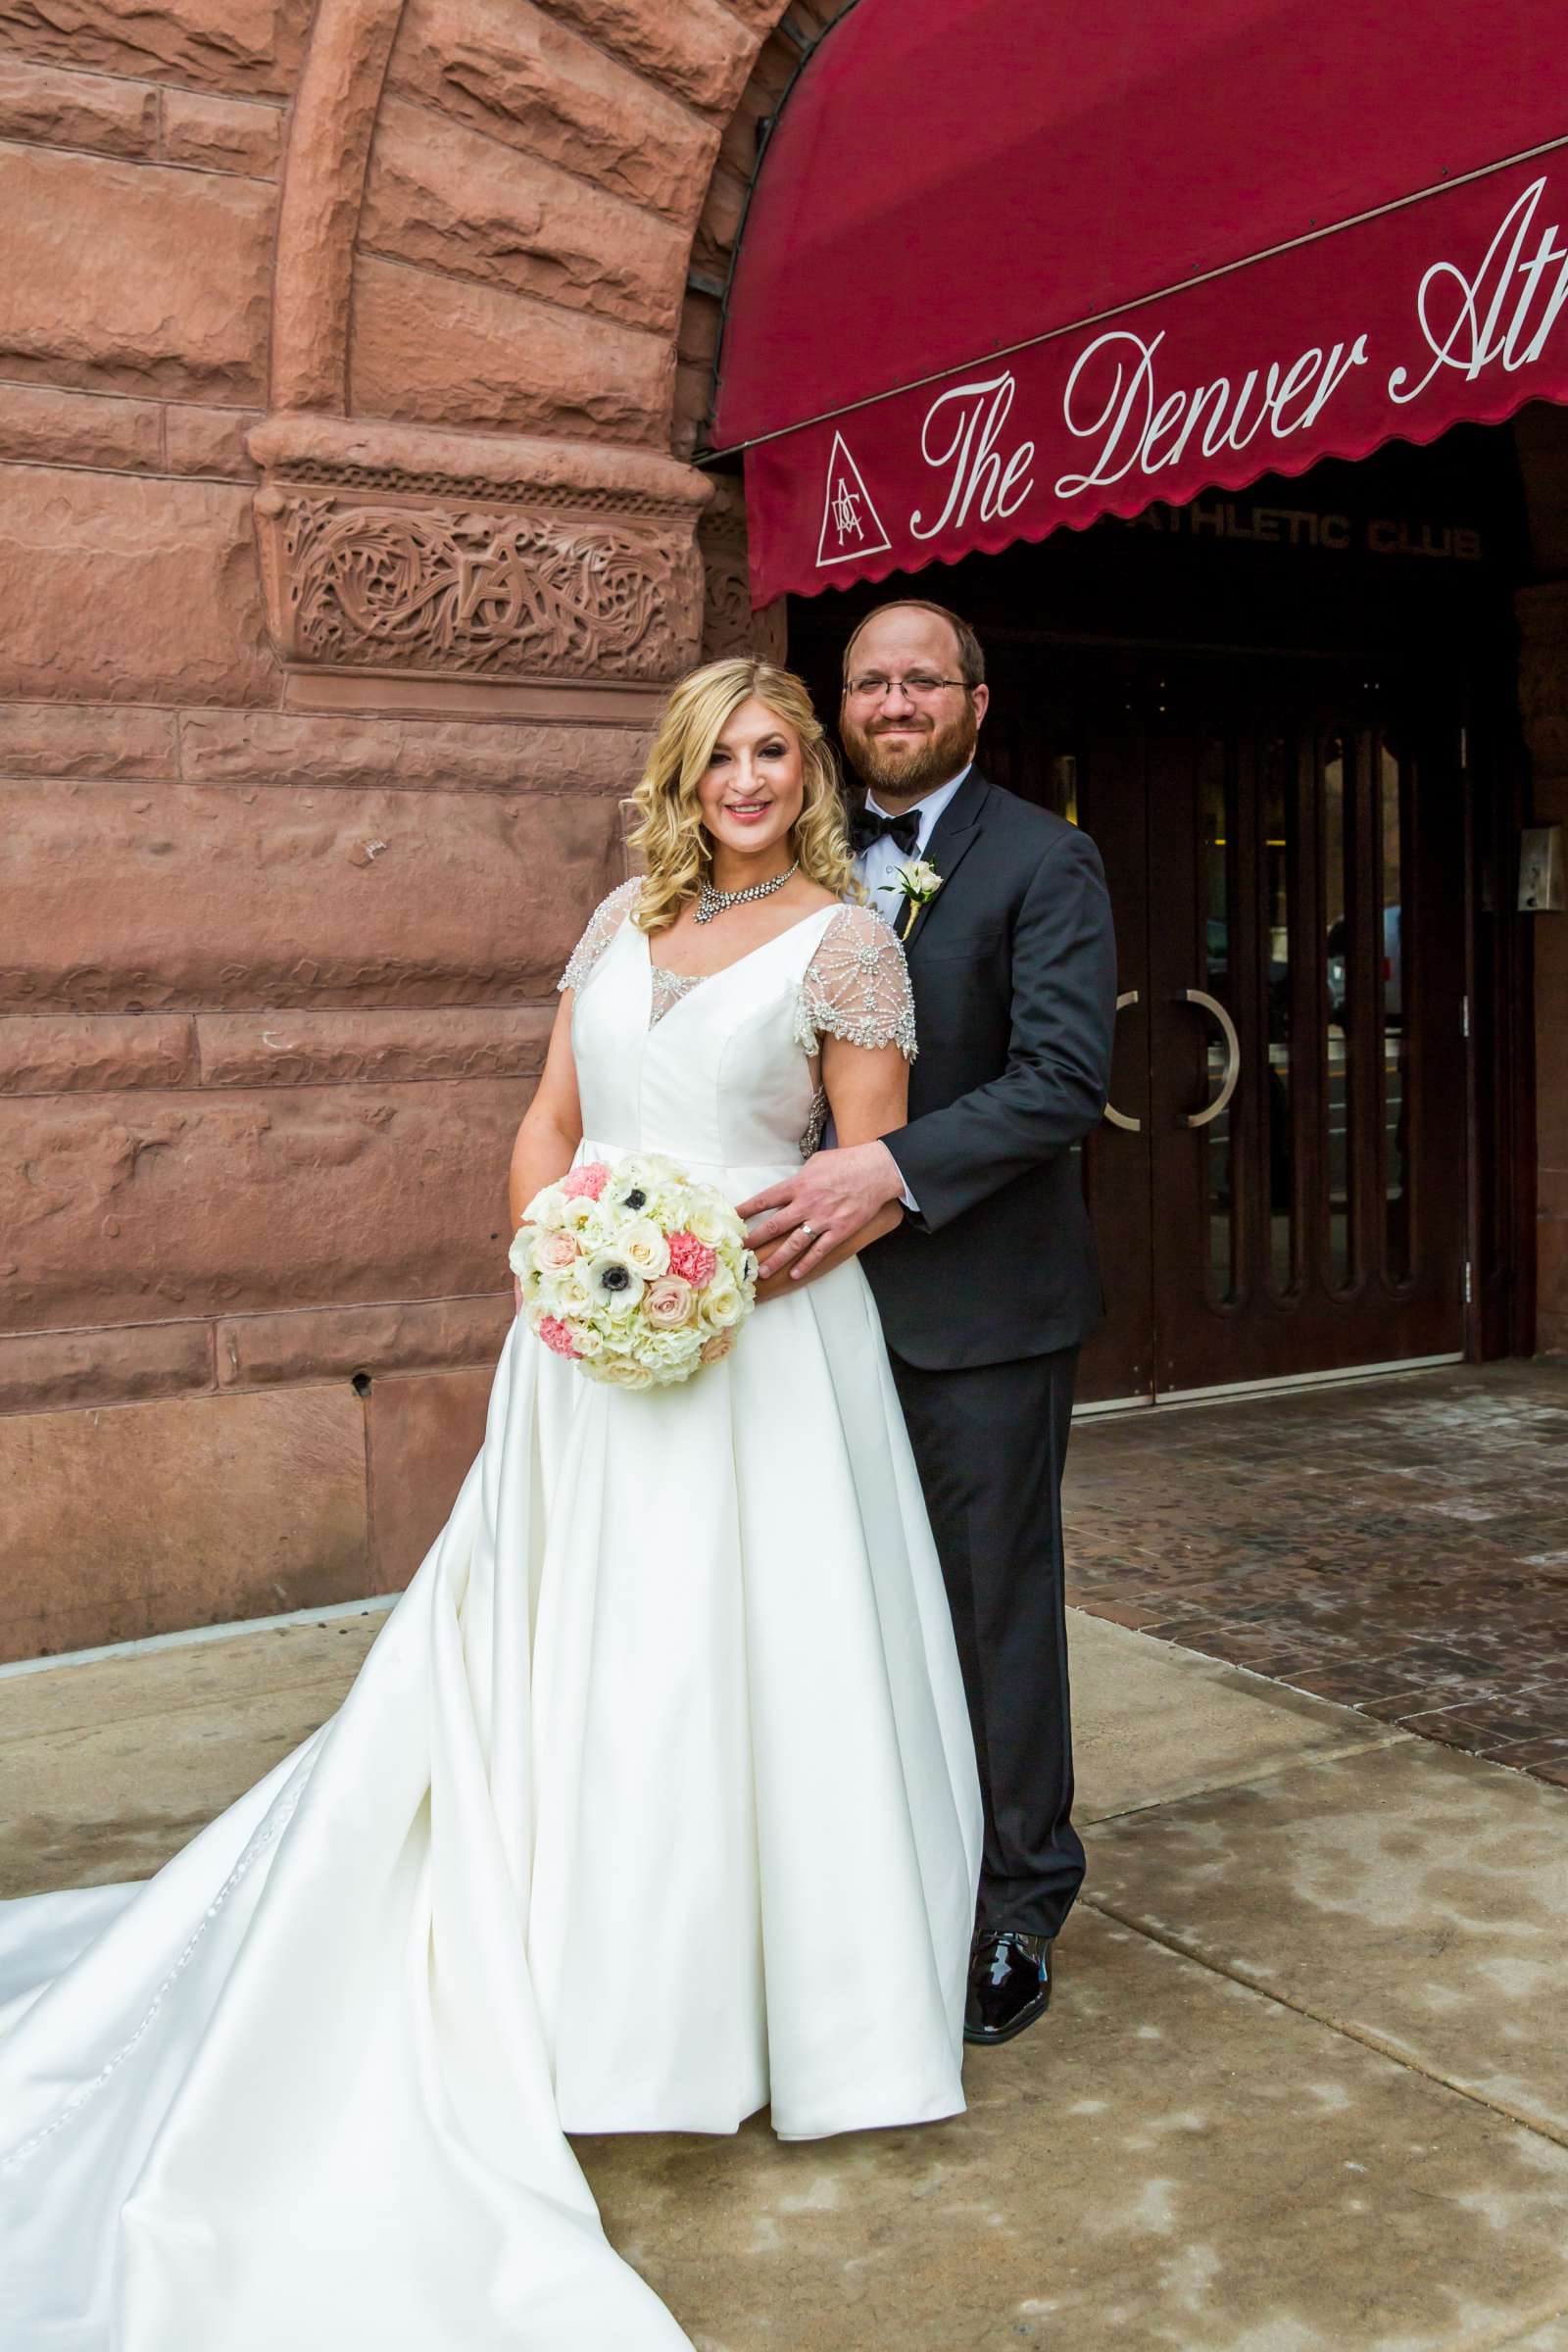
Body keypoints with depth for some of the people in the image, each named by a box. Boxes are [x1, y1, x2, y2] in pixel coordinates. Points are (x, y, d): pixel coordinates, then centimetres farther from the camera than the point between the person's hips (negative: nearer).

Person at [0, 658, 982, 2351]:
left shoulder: (845, 940, -1)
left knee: (757, 1668, 1)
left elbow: (877, 1183, -4)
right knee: (577, 1662, 9)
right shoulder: (622, 920, 12)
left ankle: (793, 2005, 19)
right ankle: (608, 2005, 25)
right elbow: (548, 1127, 13)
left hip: (762, 1342, -4)